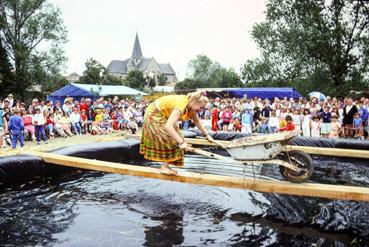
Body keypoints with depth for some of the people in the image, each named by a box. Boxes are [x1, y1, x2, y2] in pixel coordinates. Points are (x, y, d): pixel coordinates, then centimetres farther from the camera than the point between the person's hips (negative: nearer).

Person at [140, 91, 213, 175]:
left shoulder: (191, 105, -11)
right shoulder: (181, 106, -37)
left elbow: (197, 121, 8)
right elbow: (168, 126, -46)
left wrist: (207, 135, 7)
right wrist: (181, 142, -46)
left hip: (164, 115, 9)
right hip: (154, 114, -9)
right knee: (170, 139, -12)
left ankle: (165, 165, 16)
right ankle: (164, 167, -3)